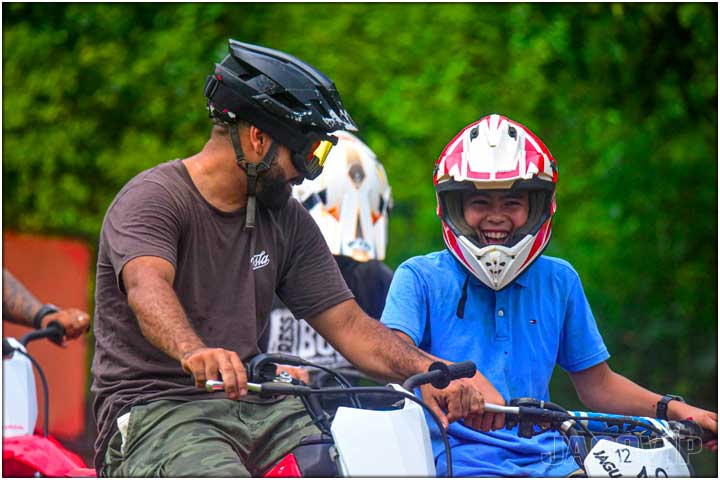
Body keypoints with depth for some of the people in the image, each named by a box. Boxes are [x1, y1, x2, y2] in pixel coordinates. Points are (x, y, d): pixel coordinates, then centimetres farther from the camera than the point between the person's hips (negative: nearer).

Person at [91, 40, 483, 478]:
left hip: (253, 405, 6)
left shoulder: (288, 221, 14)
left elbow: (347, 323, 10)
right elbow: (147, 288, -28)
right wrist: (194, 352, -51)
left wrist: (436, 373, -9)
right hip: (156, 410, -6)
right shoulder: (153, 199, -8)